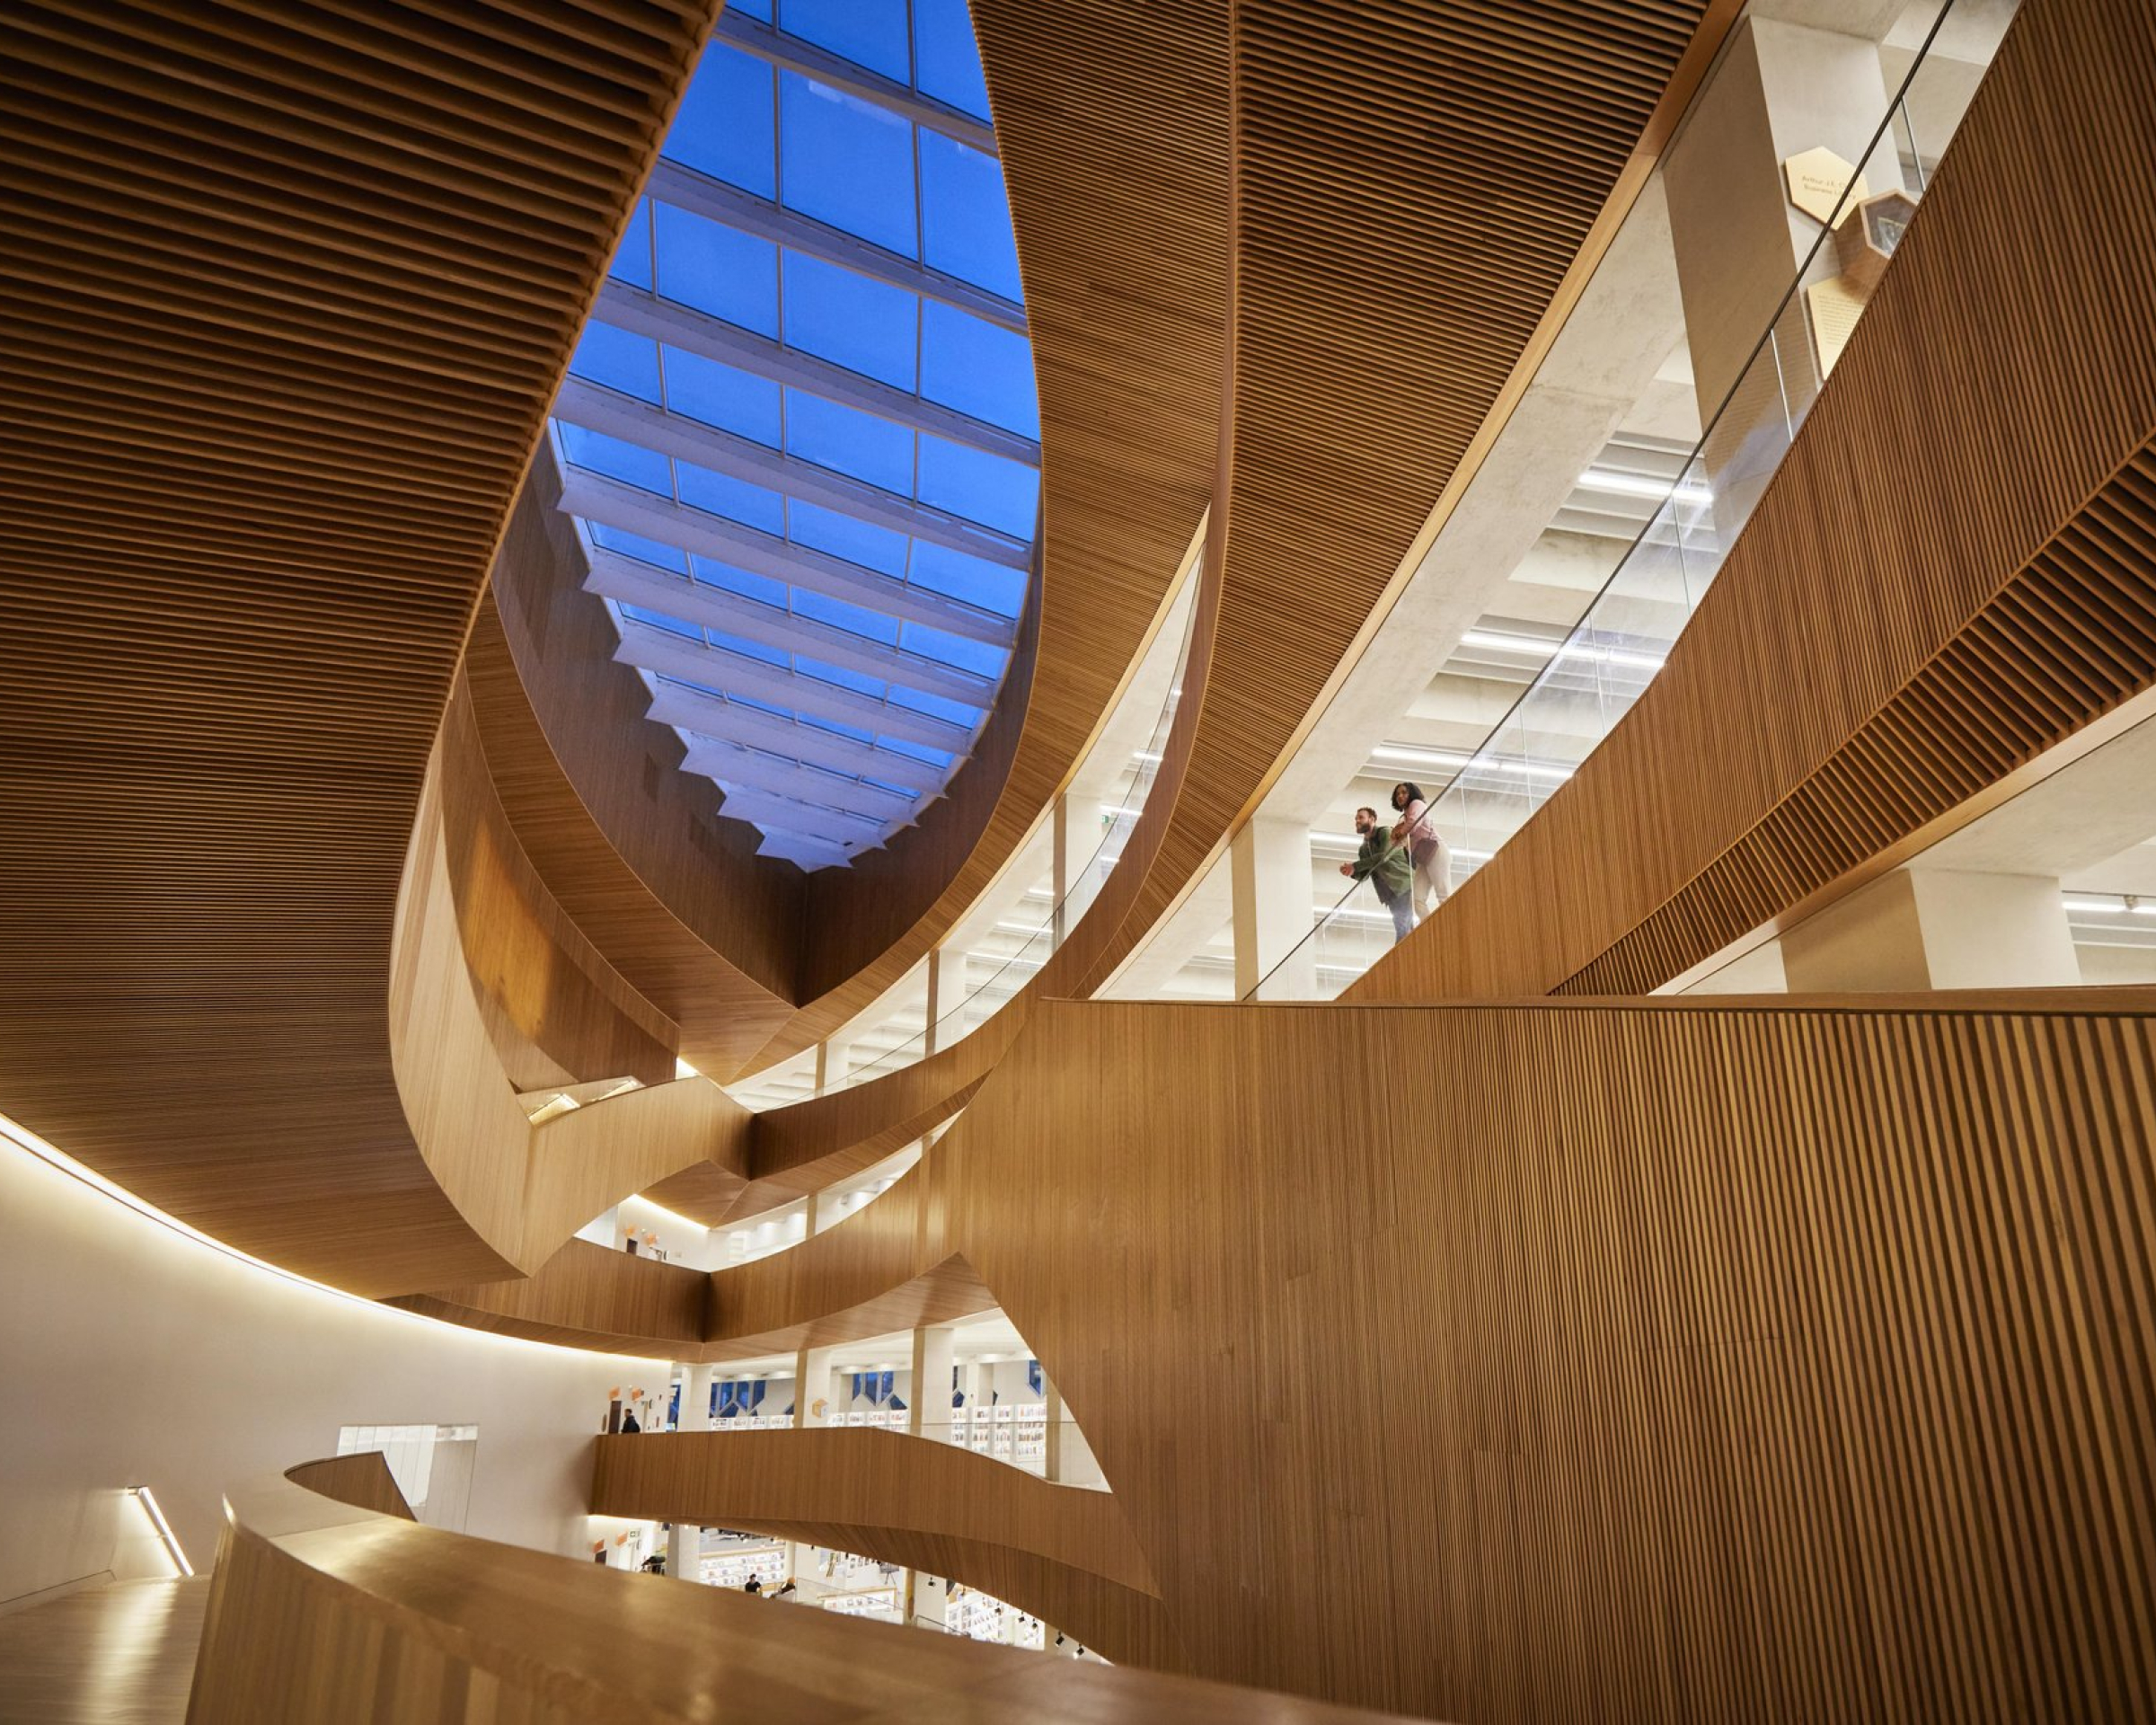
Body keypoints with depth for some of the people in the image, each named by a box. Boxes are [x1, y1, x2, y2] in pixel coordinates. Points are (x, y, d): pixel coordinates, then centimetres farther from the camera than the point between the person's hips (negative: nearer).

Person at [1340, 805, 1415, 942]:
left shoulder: (1385, 832, -3)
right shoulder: (1363, 848, 19)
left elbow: (1383, 856, -20)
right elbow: (1364, 876, 14)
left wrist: (1355, 866, -17)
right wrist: (1352, 872, -9)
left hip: (1405, 885, -7)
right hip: (1391, 894, 7)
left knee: (1403, 927, -18)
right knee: (1406, 930, 2)